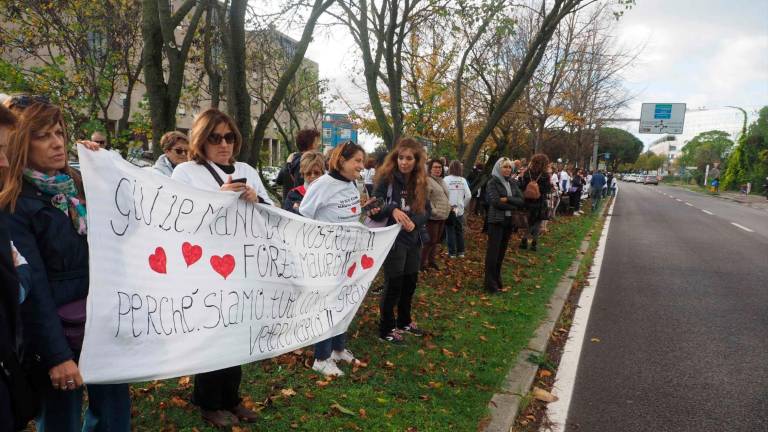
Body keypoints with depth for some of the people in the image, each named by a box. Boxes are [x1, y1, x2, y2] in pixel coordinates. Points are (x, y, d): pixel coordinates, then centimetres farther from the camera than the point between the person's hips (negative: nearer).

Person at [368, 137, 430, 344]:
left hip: (414, 239, 6)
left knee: (410, 282, 16)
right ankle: (386, 328, 15)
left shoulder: (420, 182, 4)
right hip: (393, 239, -6)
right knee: (394, 284, -1)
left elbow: (426, 210, 4)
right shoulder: (387, 179, -13)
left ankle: (404, 321, 36)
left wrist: (415, 222, -16)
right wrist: (392, 209, -36)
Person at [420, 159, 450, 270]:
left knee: (436, 240, 15)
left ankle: (431, 260, 27)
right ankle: (423, 262, 7)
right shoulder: (427, 180, -14)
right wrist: (434, 211, -21)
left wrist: (448, 208, 16)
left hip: (443, 216, 9)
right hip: (433, 216, -9)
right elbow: (425, 199, -20)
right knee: (430, 240, -5)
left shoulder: (442, 181, 15)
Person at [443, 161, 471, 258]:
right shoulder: (463, 180, -4)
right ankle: (460, 252, 21)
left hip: (449, 210, -3)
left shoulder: (446, 179, -12)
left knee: (450, 231, 6)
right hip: (460, 210, 3)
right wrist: (464, 205, 10)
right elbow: (468, 196, -5)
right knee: (460, 231, 14)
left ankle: (452, 252, 9)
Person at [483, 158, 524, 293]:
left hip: (509, 221, 6)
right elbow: (496, 202, -17)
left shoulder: (512, 183, 11)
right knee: (493, 252, -4)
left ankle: (497, 279, 21)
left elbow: (522, 201, 1)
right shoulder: (492, 183, -6)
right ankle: (490, 283, 0)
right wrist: (513, 207, -10)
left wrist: (507, 199, -14)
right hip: (496, 221, -5)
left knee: (502, 251, 11)